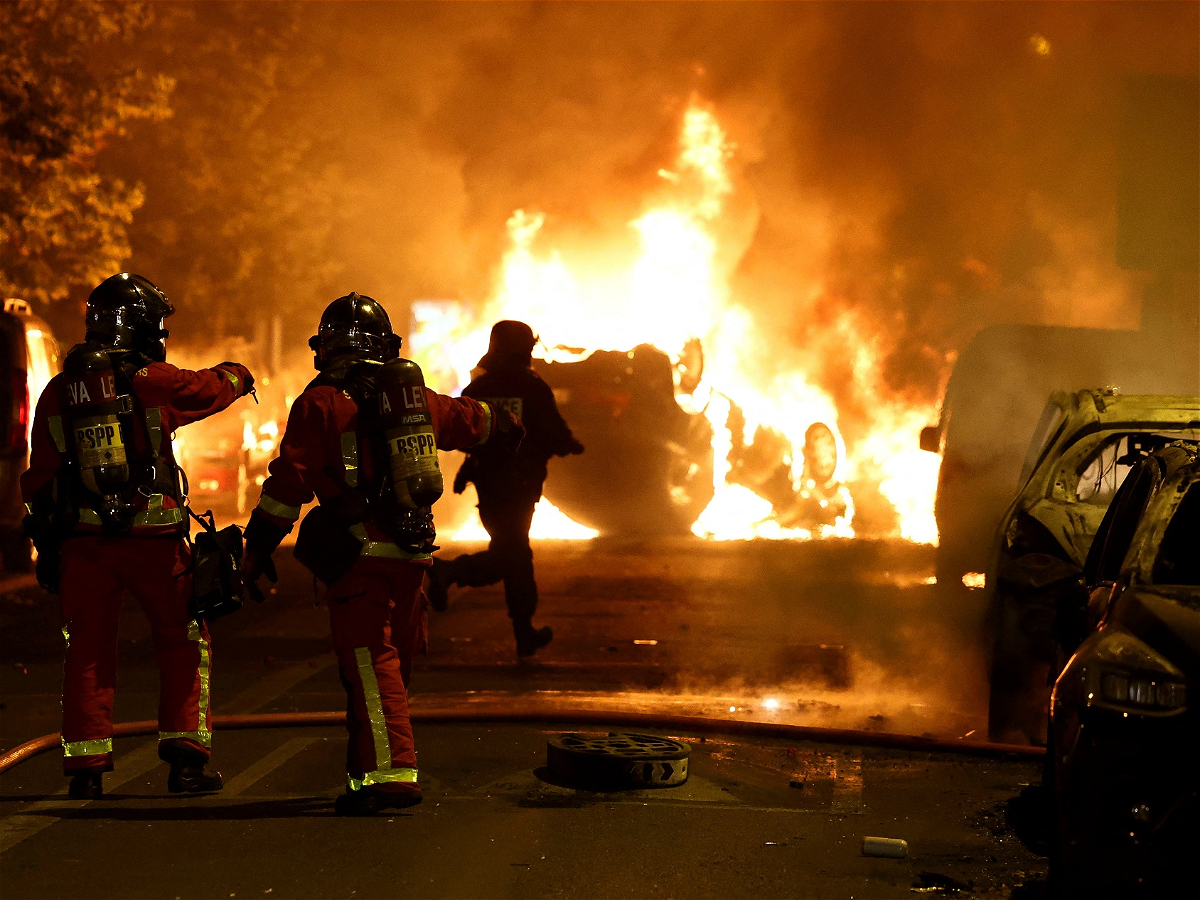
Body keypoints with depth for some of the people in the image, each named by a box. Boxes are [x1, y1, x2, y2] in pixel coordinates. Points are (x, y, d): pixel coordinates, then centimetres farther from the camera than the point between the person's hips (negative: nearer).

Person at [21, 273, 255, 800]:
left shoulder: (58, 392, 6)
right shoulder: (153, 381, -5)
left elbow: (40, 476, 9)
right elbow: (213, 389, 14)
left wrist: (45, 545, 18)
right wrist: (237, 375, 38)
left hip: (82, 539, 3)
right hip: (152, 537, -3)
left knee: (88, 651, 10)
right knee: (184, 642, 10)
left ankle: (86, 769, 9)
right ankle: (185, 757, 7)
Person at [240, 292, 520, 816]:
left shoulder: (322, 402, -4)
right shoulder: (416, 395, 14)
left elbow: (289, 480, -7)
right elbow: (471, 420, 32)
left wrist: (258, 547, -1)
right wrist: (506, 426, 55)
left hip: (362, 554, -6)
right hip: (415, 548, 6)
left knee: (369, 664, -8)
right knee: (393, 663, 14)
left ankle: (392, 773, -15)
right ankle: (369, 768, 24)